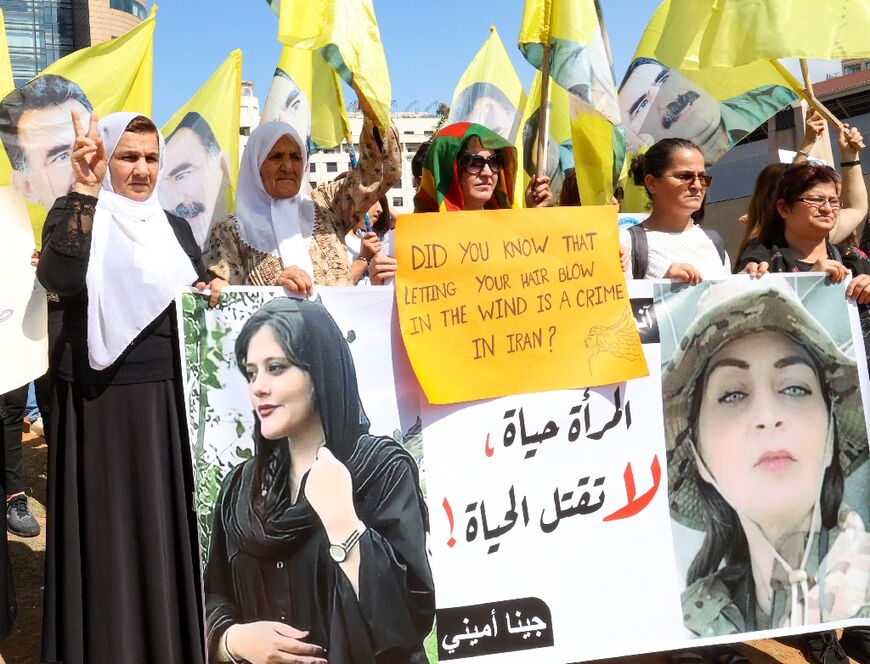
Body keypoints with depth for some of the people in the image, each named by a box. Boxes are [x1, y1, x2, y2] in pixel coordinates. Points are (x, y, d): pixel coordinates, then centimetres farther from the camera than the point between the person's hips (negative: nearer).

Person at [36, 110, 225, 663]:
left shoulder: (176, 228, 13)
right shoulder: (77, 214, -3)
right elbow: (61, 279, -24)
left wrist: (211, 297, -3)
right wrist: (85, 189, -25)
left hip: (168, 398, 5)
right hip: (102, 399, -5)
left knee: (165, 525, 11)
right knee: (108, 529, 1)